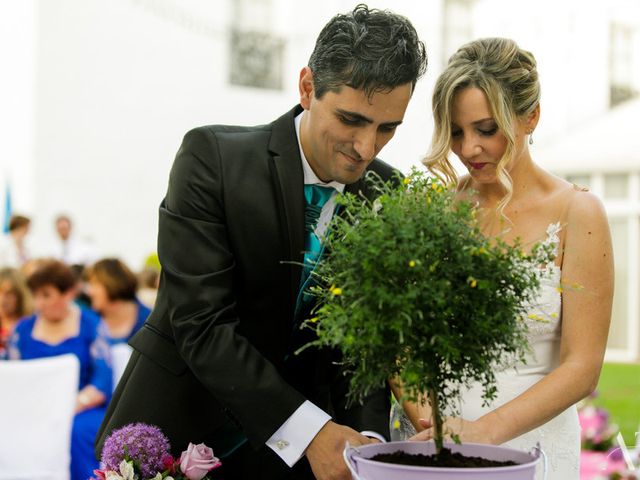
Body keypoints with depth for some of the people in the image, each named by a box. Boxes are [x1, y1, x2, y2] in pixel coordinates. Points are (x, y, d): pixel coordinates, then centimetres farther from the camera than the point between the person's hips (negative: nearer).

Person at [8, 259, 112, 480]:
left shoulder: (91, 325, 3)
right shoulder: (23, 329, 13)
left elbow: (103, 381, -6)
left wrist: (73, 406, -22)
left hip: (85, 410, -3)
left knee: (77, 430, -36)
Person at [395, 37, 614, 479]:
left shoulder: (576, 214, -7)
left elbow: (582, 368, -10)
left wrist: (485, 430, -21)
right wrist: (426, 421, -15)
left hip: (528, 443, -2)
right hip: (427, 442, 3)